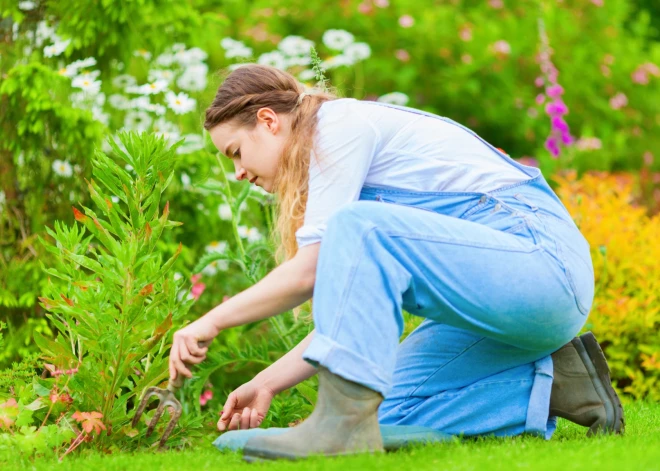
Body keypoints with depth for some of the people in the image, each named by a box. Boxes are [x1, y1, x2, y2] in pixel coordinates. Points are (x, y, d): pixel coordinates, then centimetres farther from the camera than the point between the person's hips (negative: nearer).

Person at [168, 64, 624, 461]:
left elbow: (310, 270, -13)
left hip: (543, 262, -10)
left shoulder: (341, 123, -6)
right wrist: (269, 383, 16)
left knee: (357, 227, -27)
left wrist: (213, 321, -4)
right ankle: (554, 382, 6)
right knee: (390, 412, 6)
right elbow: (356, 308, 19)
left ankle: (345, 422, -31)